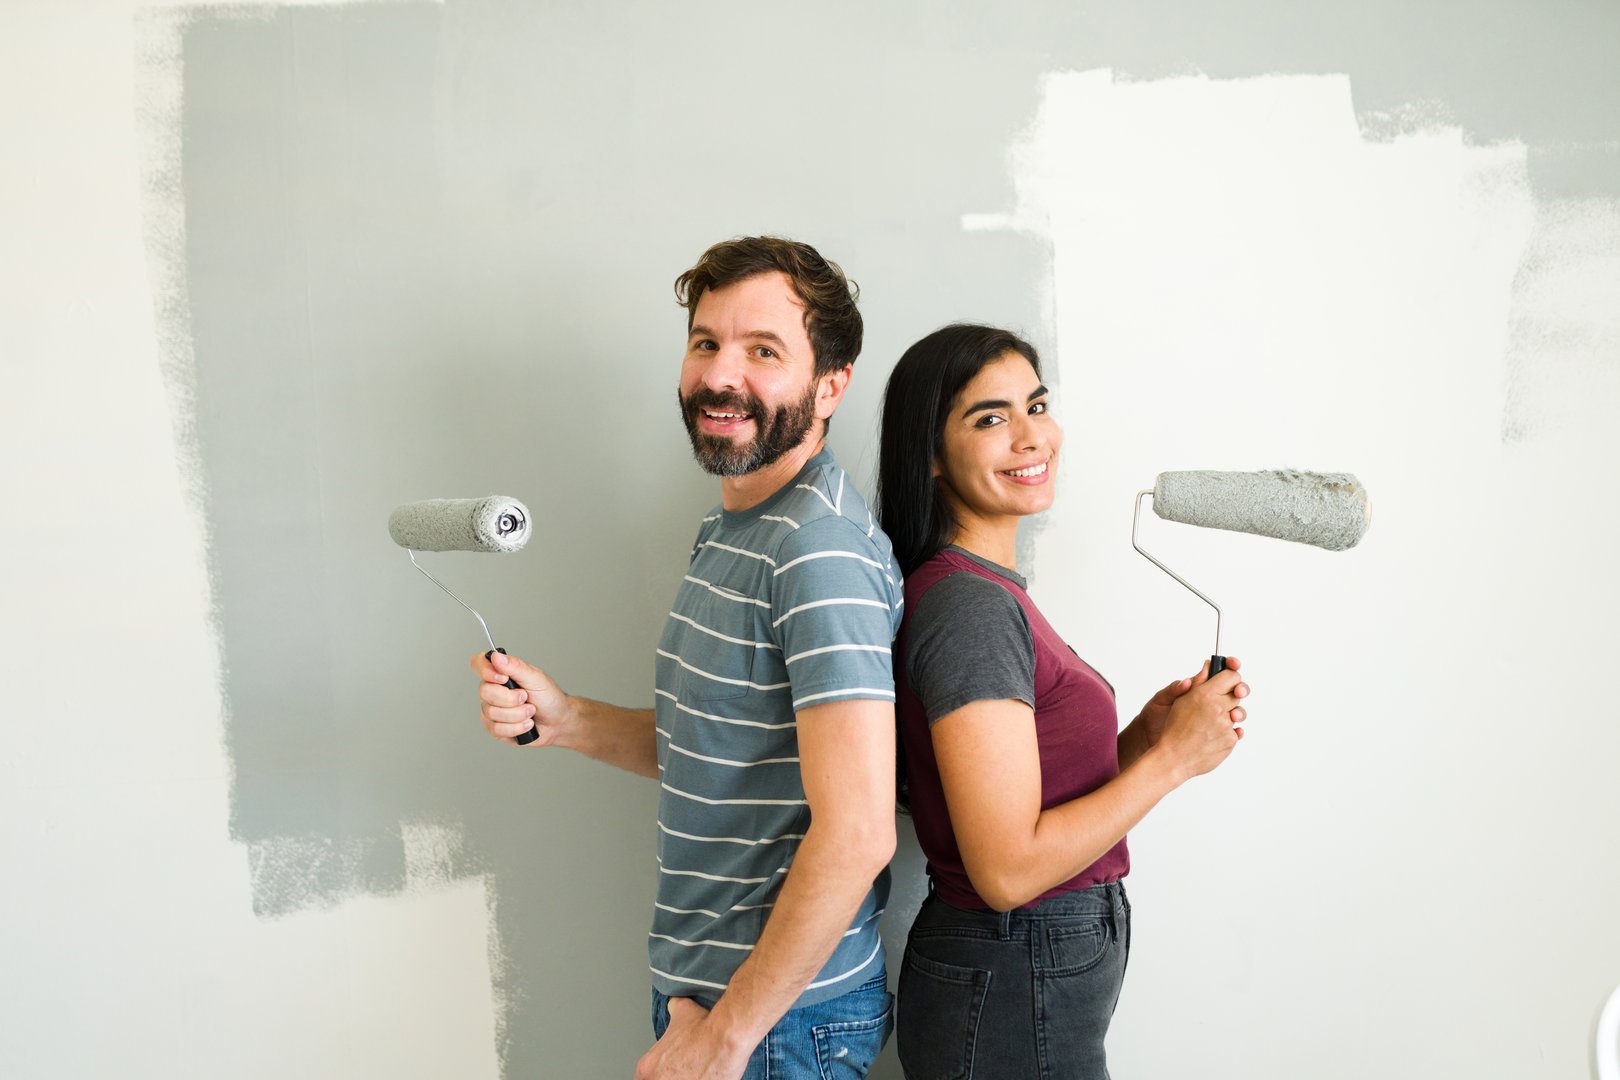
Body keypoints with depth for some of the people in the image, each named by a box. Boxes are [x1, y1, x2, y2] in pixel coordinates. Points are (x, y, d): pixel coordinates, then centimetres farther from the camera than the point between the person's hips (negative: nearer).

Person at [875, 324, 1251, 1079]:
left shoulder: (992, 590, 6)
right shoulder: (968, 605, -22)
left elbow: (1049, 786, 9)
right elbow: (1007, 868, -25)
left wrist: (1144, 731, -5)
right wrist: (1170, 758, -17)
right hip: (1012, 1000, -9)